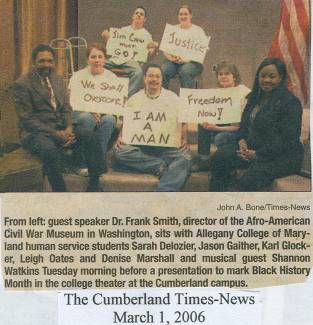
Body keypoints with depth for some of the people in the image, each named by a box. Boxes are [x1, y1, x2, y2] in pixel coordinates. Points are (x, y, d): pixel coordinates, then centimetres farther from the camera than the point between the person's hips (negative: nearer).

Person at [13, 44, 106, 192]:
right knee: (50, 150, -37)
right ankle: (60, 191, -24)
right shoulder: (22, 84, -6)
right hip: (35, 133, -6)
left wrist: (68, 128, -8)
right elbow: (26, 118, -11)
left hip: (61, 129, 6)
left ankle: (94, 186, -13)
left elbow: (66, 108, 14)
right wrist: (55, 133, -18)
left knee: (90, 137, -17)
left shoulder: (58, 79, 14)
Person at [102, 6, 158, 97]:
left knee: (138, 73, -38)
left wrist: (154, 48, -14)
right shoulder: (123, 29, 26)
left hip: (132, 60, -3)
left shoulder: (146, 34, 18)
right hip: (116, 58, 3)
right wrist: (106, 38, 7)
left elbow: (150, 52, 8)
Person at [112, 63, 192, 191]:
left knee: (184, 157, -32)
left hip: (167, 145, 0)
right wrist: (121, 138, -8)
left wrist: (183, 140, -8)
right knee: (120, 152, -30)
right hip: (140, 145, 1)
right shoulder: (135, 99, 17)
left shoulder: (173, 98, 17)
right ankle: (162, 166, -27)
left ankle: (163, 192, -41)